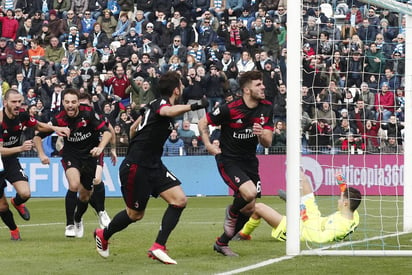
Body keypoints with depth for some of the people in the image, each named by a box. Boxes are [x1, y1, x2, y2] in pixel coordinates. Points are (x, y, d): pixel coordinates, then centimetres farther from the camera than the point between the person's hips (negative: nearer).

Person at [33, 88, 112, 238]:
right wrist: (41, 154, -24)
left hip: (90, 154, 1)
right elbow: (37, 137, -8)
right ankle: (69, 225, -19)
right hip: (71, 155, -1)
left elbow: (107, 131, -19)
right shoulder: (59, 119, -17)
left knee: (84, 195, 9)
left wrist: (100, 148, -36)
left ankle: (78, 220, 41)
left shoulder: (88, 113, -20)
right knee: (74, 185, -28)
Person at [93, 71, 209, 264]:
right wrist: (192, 107, -65)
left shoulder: (155, 104, 10)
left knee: (179, 200, -7)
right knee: (135, 214, 6)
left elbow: (134, 127, 23)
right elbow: (169, 111, -47)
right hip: (136, 168, -9)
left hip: (153, 166, 9)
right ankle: (103, 235, 33)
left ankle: (158, 247, -6)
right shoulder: (161, 104, -19)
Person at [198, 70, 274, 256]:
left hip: (249, 161, 6)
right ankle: (232, 212, 6)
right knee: (249, 192, -29)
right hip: (228, 160, -6)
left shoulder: (266, 108, -3)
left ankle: (222, 243, 25)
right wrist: (208, 145, -16)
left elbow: (267, 143, -4)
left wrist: (262, 135, -26)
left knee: (249, 209, 5)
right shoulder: (230, 109, -18)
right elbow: (203, 123, -4)